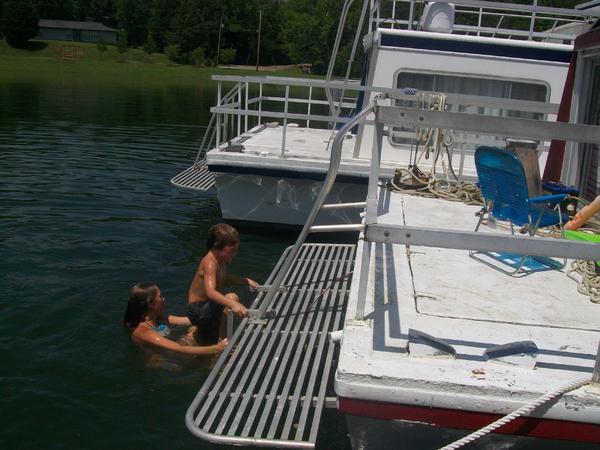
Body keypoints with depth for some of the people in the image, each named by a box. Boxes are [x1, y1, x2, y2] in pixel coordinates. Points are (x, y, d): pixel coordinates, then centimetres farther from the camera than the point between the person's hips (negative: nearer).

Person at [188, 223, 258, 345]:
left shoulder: (221, 259, 1)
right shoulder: (210, 263, -27)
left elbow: (225, 279, 23)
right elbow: (210, 292, -43)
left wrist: (246, 281, 10)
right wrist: (233, 304, -57)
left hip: (208, 308, 10)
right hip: (197, 310, -10)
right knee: (232, 297, -32)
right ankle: (223, 340, -23)